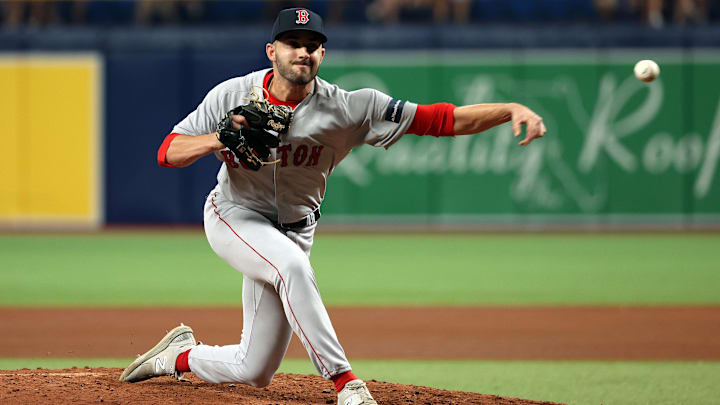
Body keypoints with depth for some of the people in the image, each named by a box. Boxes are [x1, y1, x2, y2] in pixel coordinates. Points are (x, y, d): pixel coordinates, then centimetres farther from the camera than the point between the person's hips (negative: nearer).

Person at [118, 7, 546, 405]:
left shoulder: (349, 109, -15)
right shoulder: (232, 95, -12)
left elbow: (442, 119, -22)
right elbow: (168, 152, -9)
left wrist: (513, 110, -34)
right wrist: (218, 139, -28)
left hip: (293, 230, 2)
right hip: (235, 217, -2)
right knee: (293, 266, -36)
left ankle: (181, 355, 34)